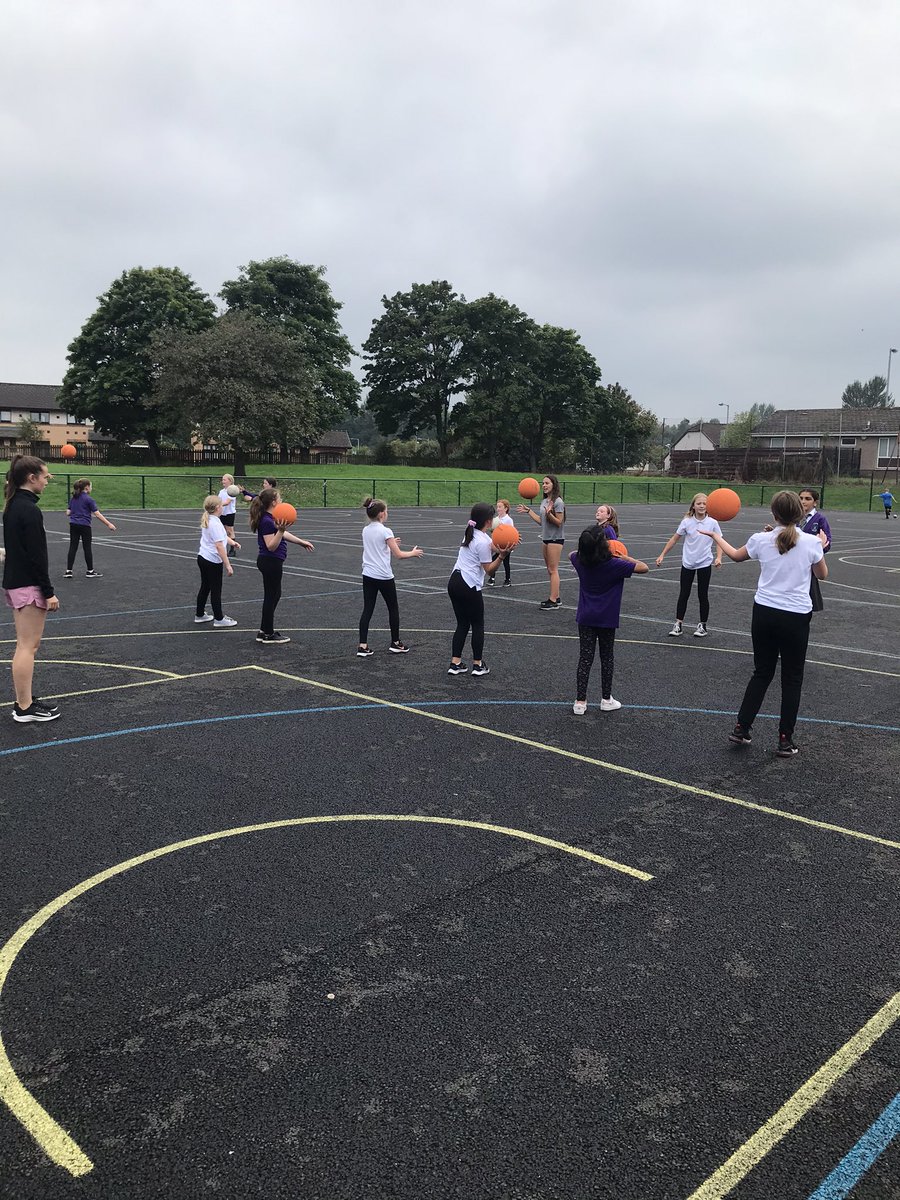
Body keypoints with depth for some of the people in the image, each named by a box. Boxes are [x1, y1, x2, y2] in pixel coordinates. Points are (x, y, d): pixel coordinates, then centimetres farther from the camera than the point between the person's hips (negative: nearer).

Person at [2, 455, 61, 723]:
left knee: (25, 645, 16)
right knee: (28, 646, -4)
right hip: (29, 586, -10)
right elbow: (36, 556, -19)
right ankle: (25, 708, 1)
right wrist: (49, 592, -17)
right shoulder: (29, 510, -18)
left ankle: (24, 700, 23)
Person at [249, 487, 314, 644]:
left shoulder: (271, 518, 8)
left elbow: (283, 534, 21)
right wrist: (280, 530, -35)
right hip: (271, 562, -10)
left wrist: (302, 542, 28)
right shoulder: (267, 521, -21)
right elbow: (271, 546, -24)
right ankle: (268, 635, 11)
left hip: (270, 562, 10)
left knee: (273, 595, 18)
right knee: (271, 596, 1)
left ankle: (264, 631, 26)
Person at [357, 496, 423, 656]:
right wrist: (413, 553, 5)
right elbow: (398, 554, -12)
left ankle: (363, 646, -1)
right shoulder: (385, 531, -15)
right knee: (393, 608, 12)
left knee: (367, 609, 6)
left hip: (368, 575, 6)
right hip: (384, 577, -6)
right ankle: (395, 643, 22)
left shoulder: (365, 531, 5)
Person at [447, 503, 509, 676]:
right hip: (469, 587, -8)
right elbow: (489, 570, -11)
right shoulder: (482, 542, -16)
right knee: (477, 625, 8)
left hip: (454, 582, 8)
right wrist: (502, 556, -23)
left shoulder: (471, 533, 10)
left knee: (462, 624, 15)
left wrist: (502, 550, -12)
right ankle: (478, 665, 16)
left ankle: (455, 663, 12)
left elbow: (494, 547, 6)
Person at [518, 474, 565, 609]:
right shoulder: (544, 501, 12)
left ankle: (553, 600, -5)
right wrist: (529, 511, 18)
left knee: (553, 569, -7)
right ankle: (556, 598, 16)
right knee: (550, 570, 10)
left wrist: (549, 514, -31)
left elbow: (559, 522, -16)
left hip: (555, 539, -9)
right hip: (546, 538, 9)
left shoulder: (557, 502, -14)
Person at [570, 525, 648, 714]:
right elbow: (644, 568, -12)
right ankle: (606, 700, 21)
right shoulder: (614, 565, -19)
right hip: (607, 619, -3)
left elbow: (571, 554, 20)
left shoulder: (580, 561, -5)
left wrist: (588, 549, 13)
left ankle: (580, 702, 4)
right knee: (606, 658, 12)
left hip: (585, 619, 3)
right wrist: (624, 557, -3)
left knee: (585, 658, 6)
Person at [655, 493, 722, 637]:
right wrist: (662, 555, 0)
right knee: (684, 594, 6)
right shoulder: (687, 522, -6)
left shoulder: (712, 523, -7)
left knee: (703, 595, 6)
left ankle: (703, 625, 19)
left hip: (705, 564, -1)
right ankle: (678, 624, 12)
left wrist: (718, 558, -16)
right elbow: (674, 539, 2)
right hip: (687, 564, 1)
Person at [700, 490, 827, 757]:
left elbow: (736, 555, 17)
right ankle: (785, 740, 13)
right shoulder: (811, 542, -9)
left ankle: (741, 728, 19)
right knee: (792, 679, 10)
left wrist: (715, 536, 33)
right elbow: (822, 575, 9)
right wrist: (821, 546, 25)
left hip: (764, 613, 2)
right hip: (795, 617, -2)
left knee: (762, 673, 18)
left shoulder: (761, 540, -5)